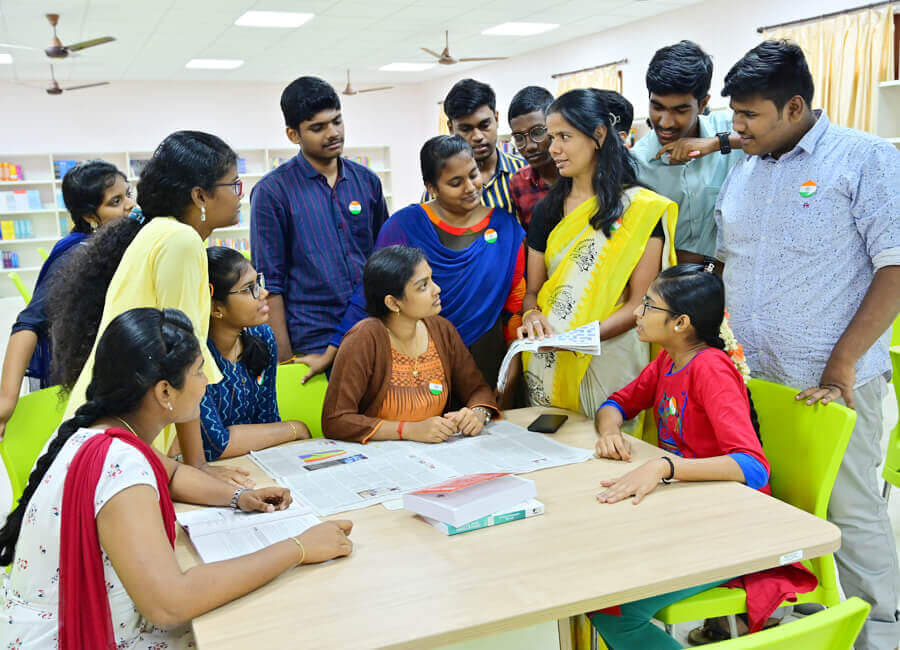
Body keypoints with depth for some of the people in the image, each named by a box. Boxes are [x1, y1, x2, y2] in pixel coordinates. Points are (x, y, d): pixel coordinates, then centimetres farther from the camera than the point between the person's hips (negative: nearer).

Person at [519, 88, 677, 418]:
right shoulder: (548, 208, 9)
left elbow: (640, 302, -9)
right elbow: (533, 289, 10)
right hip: (548, 363, 4)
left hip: (609, 355, -4)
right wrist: (532, 316, -13)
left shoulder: (642, 208, -6)